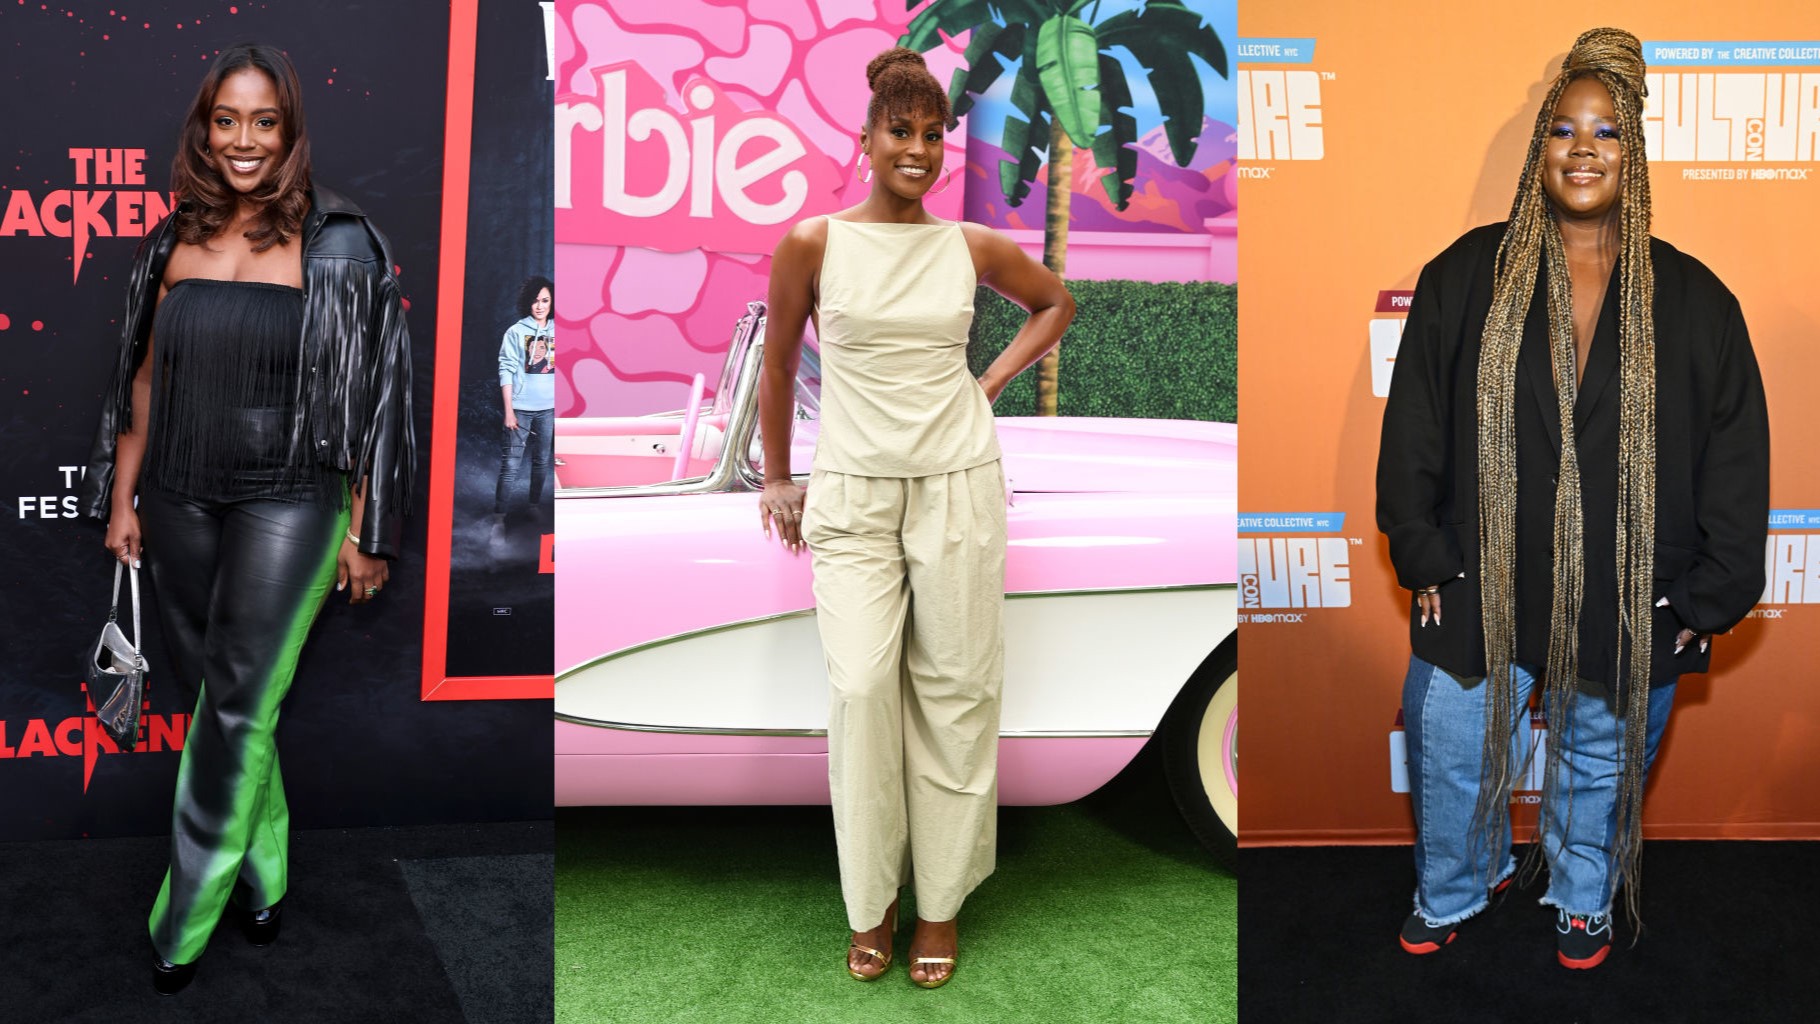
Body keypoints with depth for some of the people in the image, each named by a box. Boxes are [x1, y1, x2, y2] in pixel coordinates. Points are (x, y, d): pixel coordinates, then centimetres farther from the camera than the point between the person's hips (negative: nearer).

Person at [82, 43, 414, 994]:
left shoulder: (338, 246, -6)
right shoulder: (172, 243, 7)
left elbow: (371, 394, -7)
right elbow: (143, 380, 14)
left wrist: (366, 531, -8)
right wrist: (122, 499, 12)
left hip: (287, 504, -4)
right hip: (178, 499, 5)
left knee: (237, 704, -4)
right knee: (214, 694, 11)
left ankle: (186, 920, 10)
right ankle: (263, 873, 29)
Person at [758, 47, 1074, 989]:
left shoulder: (973, 248, 3)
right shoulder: (812, 244, -2)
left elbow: (1056, 302, 21)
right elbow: (778, 363, 9)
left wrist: (996, 379, 9)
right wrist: (777, 480, 13)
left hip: (958, 486, 2)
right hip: (852, 494, -1)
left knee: (955, 688, 3)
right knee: (861, 687, -8)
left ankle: (940, 901, 15)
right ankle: (870, 903, 8)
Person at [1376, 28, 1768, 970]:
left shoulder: (1693, 301, -3)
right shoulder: (1465, 277, -4)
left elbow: (1736, 459, 0)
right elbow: (1413, 430, -2)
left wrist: (1710, 599, -3)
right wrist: (1424, 558, -4)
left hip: (1630, 603, 1)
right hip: (1479, 585, 0)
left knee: (1603, 761, 19)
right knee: (1453, 755, 12)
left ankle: (1583, 896, 46)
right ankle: (1453, 890, 40)